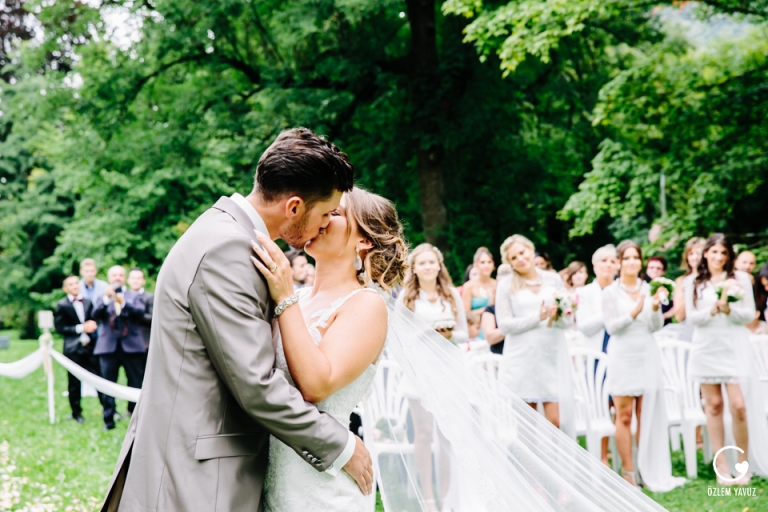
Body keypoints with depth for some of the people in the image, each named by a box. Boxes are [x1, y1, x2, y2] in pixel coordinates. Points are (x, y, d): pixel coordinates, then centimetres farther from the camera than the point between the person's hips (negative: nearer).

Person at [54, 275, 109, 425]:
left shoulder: (87, 302, 11)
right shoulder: (62, 305, -1)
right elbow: (59, 327, -6)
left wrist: (92, 326, -7)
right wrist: (81, 328, -12)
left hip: (90, 346, 3)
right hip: (73, 349, -3)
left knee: (99, 378, -1)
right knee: (74, 383, 4)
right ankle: (76, 413, 16)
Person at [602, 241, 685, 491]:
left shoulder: (649, 289, 7)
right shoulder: (611, 292, 0)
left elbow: (656, 326, 3)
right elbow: (611, 327, -8)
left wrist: (656, 307, -15)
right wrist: (633, 313, -21)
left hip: (647, 356, 2)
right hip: (623, 356, -2)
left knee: (647, 414, 3)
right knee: (624, 416, -1)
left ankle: (650, 473, 9)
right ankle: (628, 473, 5)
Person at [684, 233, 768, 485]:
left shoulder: (740, 278, 4)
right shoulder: (693, 282, 7)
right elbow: (691, 316, 1)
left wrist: (729, 309, -18)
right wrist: (713, 309, -15)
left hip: (735, 348, -1)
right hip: (706, 348, 1)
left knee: (739, 406, -9)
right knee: (713, 405, 4)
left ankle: (744, 464, 4)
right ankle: (721, 464, 9)